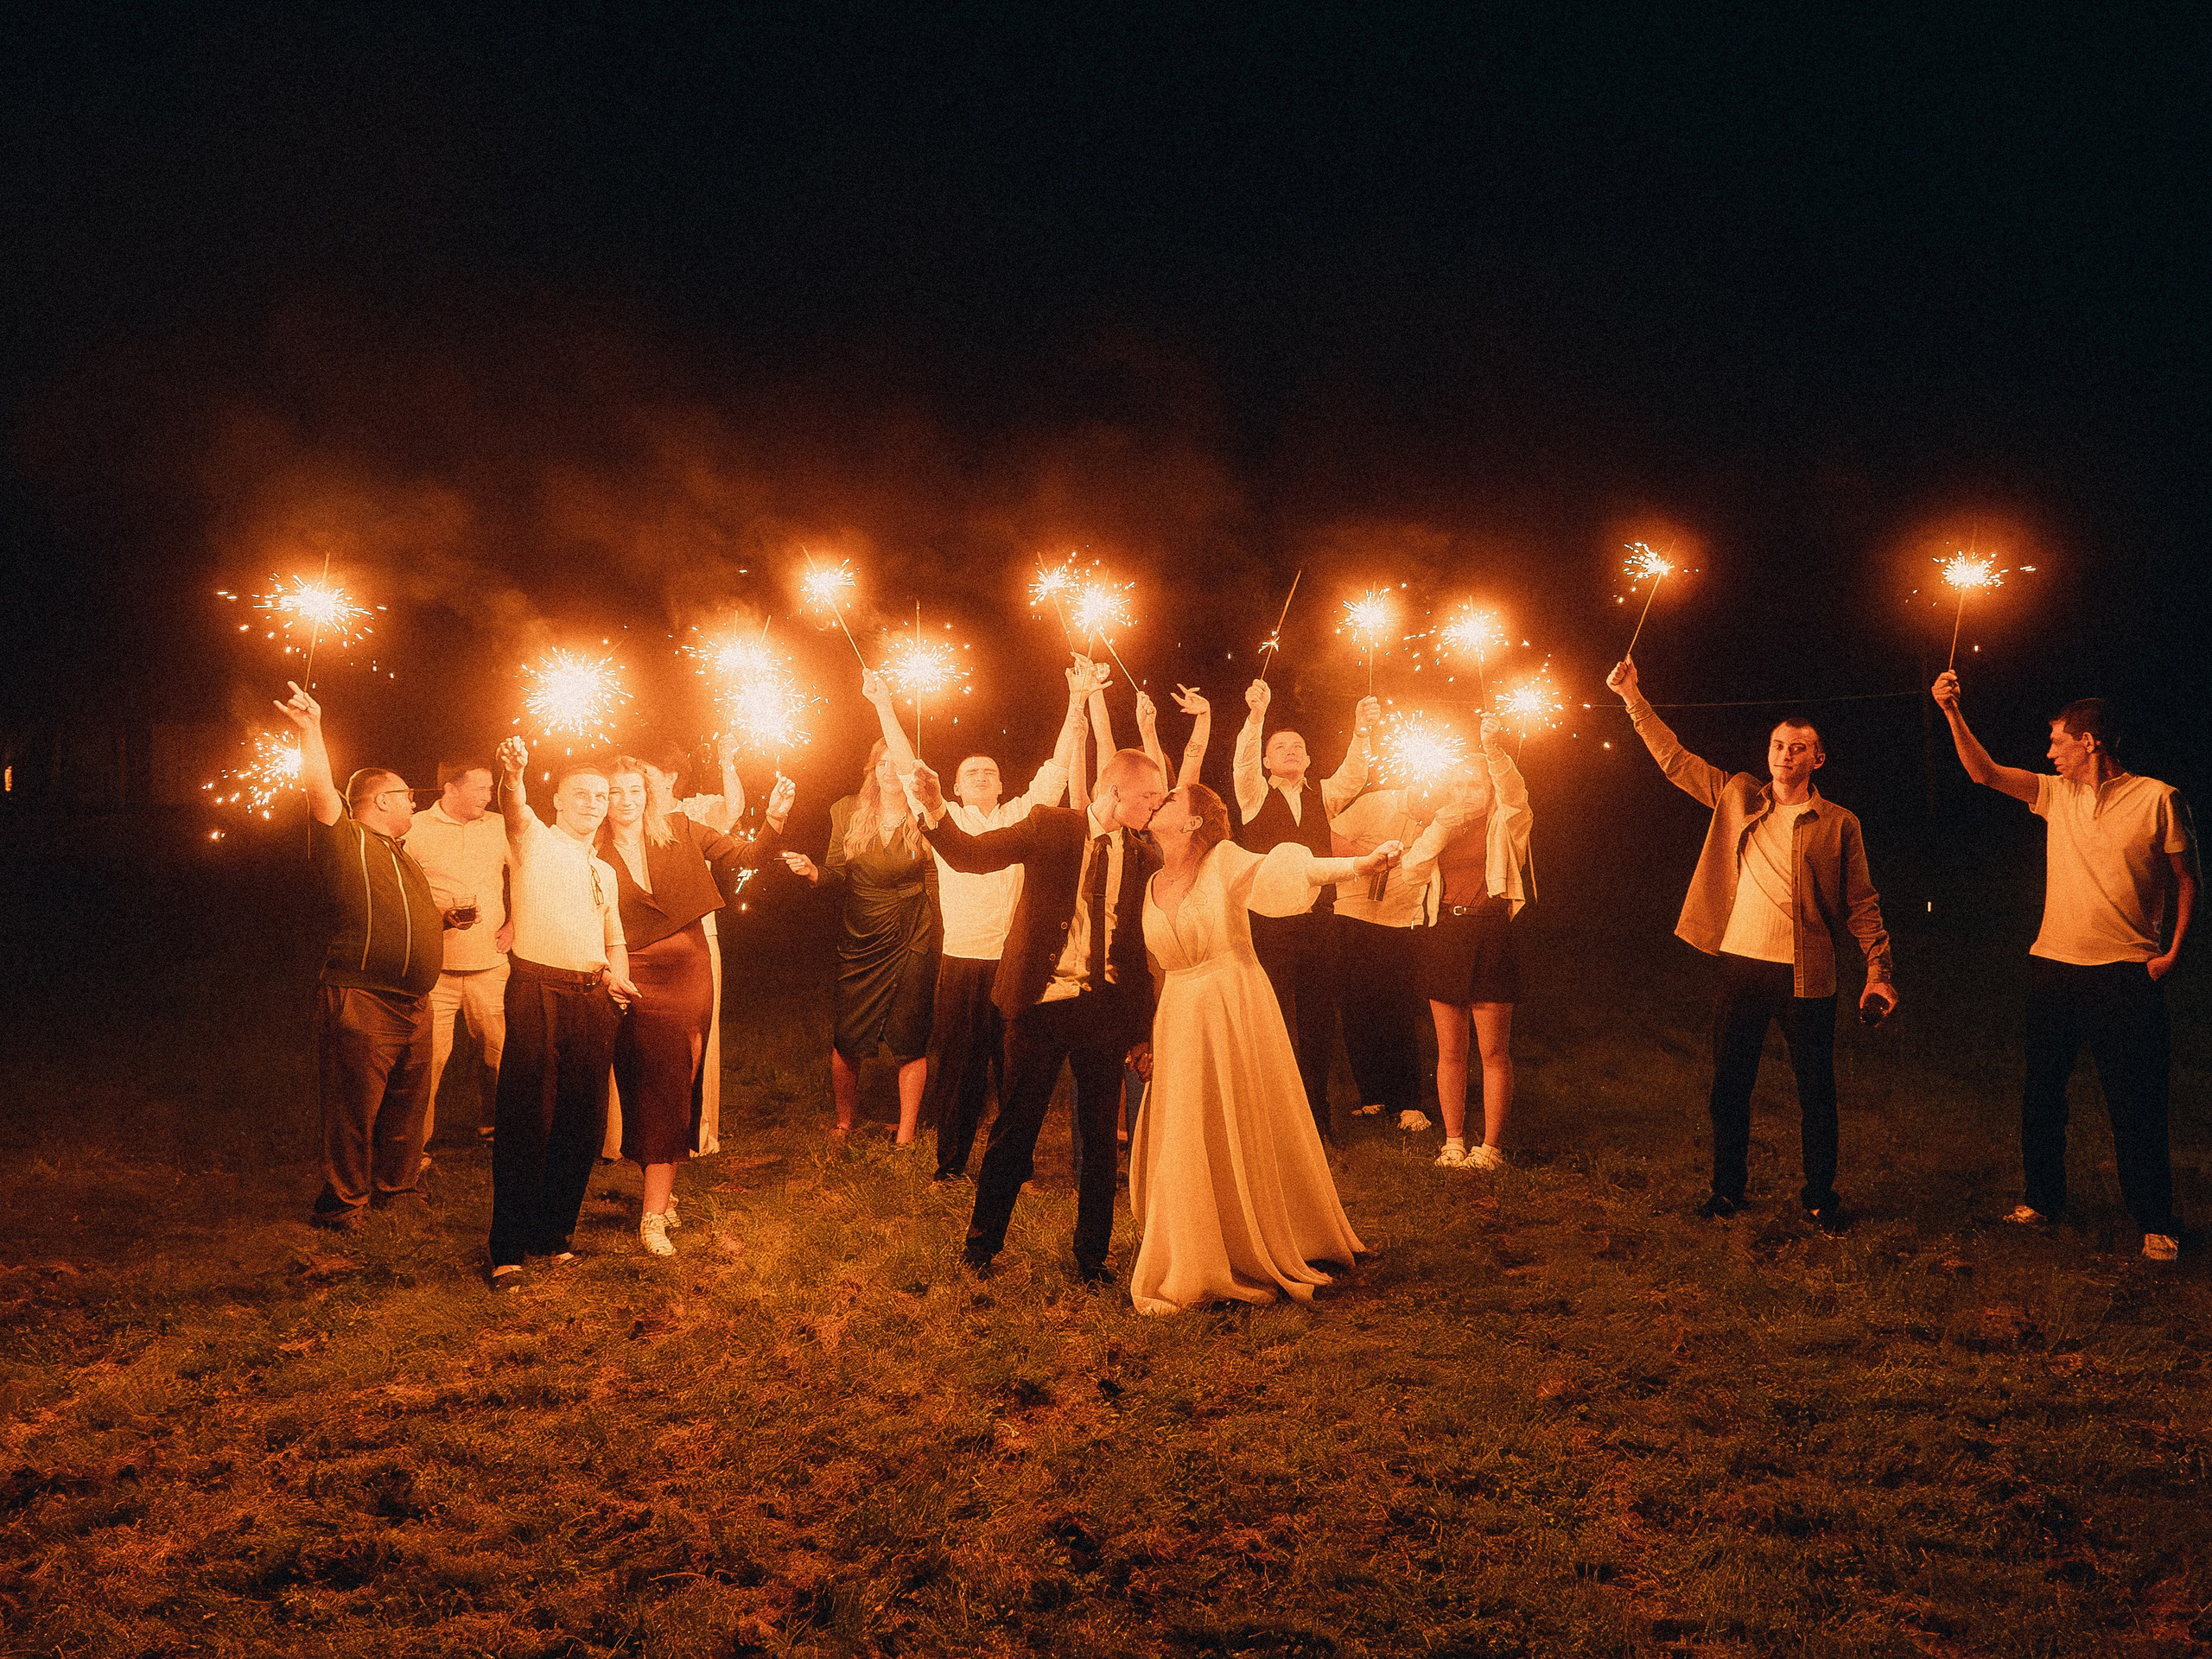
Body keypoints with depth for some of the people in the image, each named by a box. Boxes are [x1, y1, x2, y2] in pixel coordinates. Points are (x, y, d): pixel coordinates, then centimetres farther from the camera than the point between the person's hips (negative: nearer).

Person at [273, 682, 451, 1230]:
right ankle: (343, 1205, 7)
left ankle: (396, 1185, 33)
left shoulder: (399, 853, 23)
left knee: (406, 1103, 17)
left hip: (414, 1004, 9)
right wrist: (311, 728, -28)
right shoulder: (345, 841, -6)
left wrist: (439, 917, 21)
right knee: (354, 1108, -3)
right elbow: (320, 787, -21)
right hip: (361, 1000, -9)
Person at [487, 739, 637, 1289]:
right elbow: (516, 813, -22)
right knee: (526, 1119, -7)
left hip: (594, 997, 6)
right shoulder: (534, 842, 1)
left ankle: (553, 1232, 22)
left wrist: (618, 975, 9)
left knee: (582, 1120, 7)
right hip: (537, 991, -6)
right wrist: (513, 778, -45)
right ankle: (507, 1250, -2)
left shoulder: (605, 871, 21)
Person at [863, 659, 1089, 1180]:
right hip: (961, 961, 0)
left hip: (1015, 960, 0)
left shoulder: (1020, 815, 10)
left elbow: (1056, 769, 5)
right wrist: (884, 706, -2)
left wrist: (1077, 702, -2)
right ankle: (951, 1162, 14)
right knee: (957, 1061, 4)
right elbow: (908, 767, 5)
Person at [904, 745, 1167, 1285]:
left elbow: (1142, 945, 10)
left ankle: (1092, 1255, 22)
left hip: (1105, 1008, 3)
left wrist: (1142, 1027, 7)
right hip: (1044, 999, -3)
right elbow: (973, 854, -9)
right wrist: (935, 813, -28)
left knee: (1099, 1136, 8)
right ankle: (982, 1241, 22)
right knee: (1015, 1128, 5)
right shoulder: (1050, 827, -2)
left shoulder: (1143, 857, 7)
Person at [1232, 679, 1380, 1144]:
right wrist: (1257, 715, -32)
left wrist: (1361, 732, -21)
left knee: (1318, 1018, 8)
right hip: (1269, 921, -4)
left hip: (1318, 919, 4)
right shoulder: (1255, 795, 4)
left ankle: (1318, 1110, 19)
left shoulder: (1322, 797, 14)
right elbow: (1242, 762, -15)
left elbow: (1352, 778, -3)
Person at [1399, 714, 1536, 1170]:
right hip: (1443, 936, 4)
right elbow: (1412, 871, 2)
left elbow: (1513, 794, -15)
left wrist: (1494, 750, -32)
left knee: (1494, 1051, -1)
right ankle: (1453, 1142, 14)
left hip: (1490, 937, -4)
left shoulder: (1506, 825, 7)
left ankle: (1491, 1146, 4)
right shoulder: (1439, 830, 17)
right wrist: (1442, 825, -8)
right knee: (1450, 1051, 6)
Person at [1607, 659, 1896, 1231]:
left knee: (1816, 1093, 4)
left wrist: (1878, 969, -8)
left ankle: (1819, 1197, 17)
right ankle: (1727, 1190, 23)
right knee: (1729, 1087, 9)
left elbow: (1861, 905, 2)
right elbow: (1674, 759, 14)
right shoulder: (1738, 796, 9)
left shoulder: (1839, 824, 1)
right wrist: (1634, 700, 8)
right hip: (1741, 967, 3)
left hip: (1805, 975, -3)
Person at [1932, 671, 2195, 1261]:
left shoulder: (2157, 798, -5)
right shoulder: (2057, 794, 9)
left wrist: (2174, 950, -9)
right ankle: (2043, 1198, 26)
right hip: (2053, 966, 5)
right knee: (2041, 1091, 12)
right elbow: (1984, 772, 6)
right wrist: (1952, 713, -5)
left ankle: (2155, 1220, 10)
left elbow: (2186, 879, 0)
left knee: (2135, 1102, -1)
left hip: (2124, 970, -5)